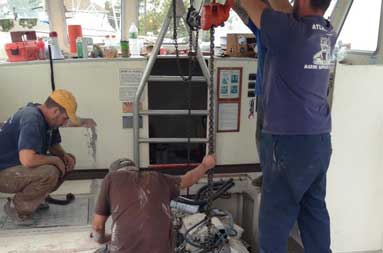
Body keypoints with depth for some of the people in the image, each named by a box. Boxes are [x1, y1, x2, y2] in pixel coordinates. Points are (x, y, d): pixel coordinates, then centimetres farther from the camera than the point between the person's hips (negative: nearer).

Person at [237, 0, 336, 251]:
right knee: (314, 209, 17)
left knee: (276, 217, 5)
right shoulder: (328, 34, 5)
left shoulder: (290, 32, -16)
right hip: (321, 140, 8)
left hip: (291, 142, -8)